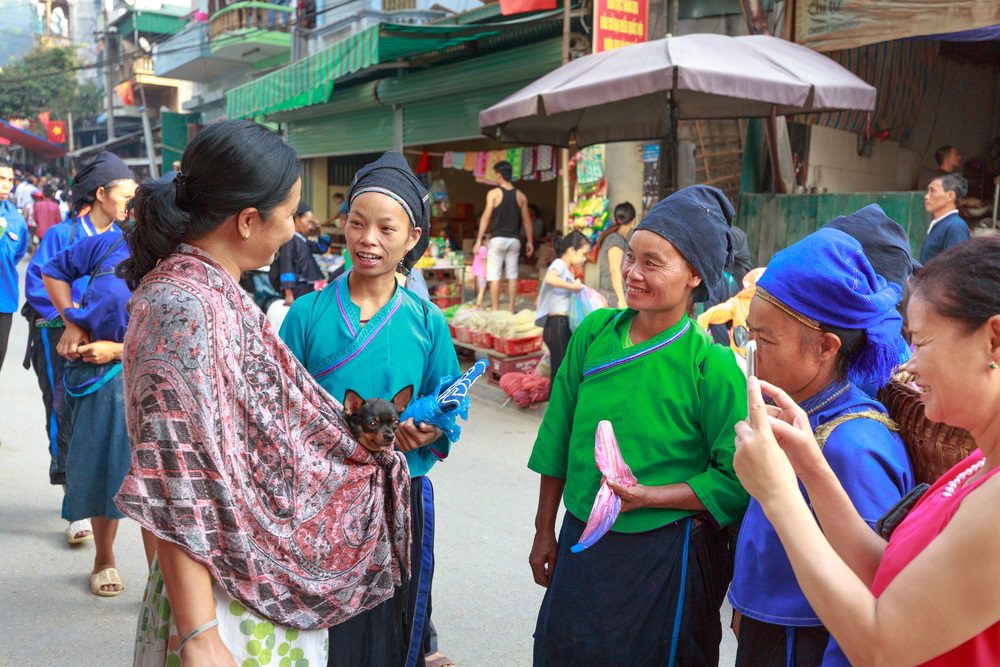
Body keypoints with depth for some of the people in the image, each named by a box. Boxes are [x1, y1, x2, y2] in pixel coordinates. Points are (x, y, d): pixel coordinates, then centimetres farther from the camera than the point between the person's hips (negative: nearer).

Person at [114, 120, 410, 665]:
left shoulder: (213, 292, 4)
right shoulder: (184, 311, -24)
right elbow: (175, 497, -26)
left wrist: (363, 444, 23)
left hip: (269, 573, 9)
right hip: (230, 600, -9)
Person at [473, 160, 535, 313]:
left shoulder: (494, 193, -5)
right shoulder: (520, 196, 7)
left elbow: (486, 217, -8)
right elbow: (526, 220, 9)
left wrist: (479, 240, -5)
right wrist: (530, 241, 17)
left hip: (497, 239, -4)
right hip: (514, 240, 4)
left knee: (494, 276, 0)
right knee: (512, 276, 8)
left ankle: (496, 310, -1)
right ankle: (512, 309, 9)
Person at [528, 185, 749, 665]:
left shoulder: (711, 364, -16)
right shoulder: (594, 332, -4)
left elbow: (736, 481, -13)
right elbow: (559, 436, 5)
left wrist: (648, 496, -21)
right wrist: (545, 531, 10)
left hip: (666, 556, -4)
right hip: (580, 542, 4)